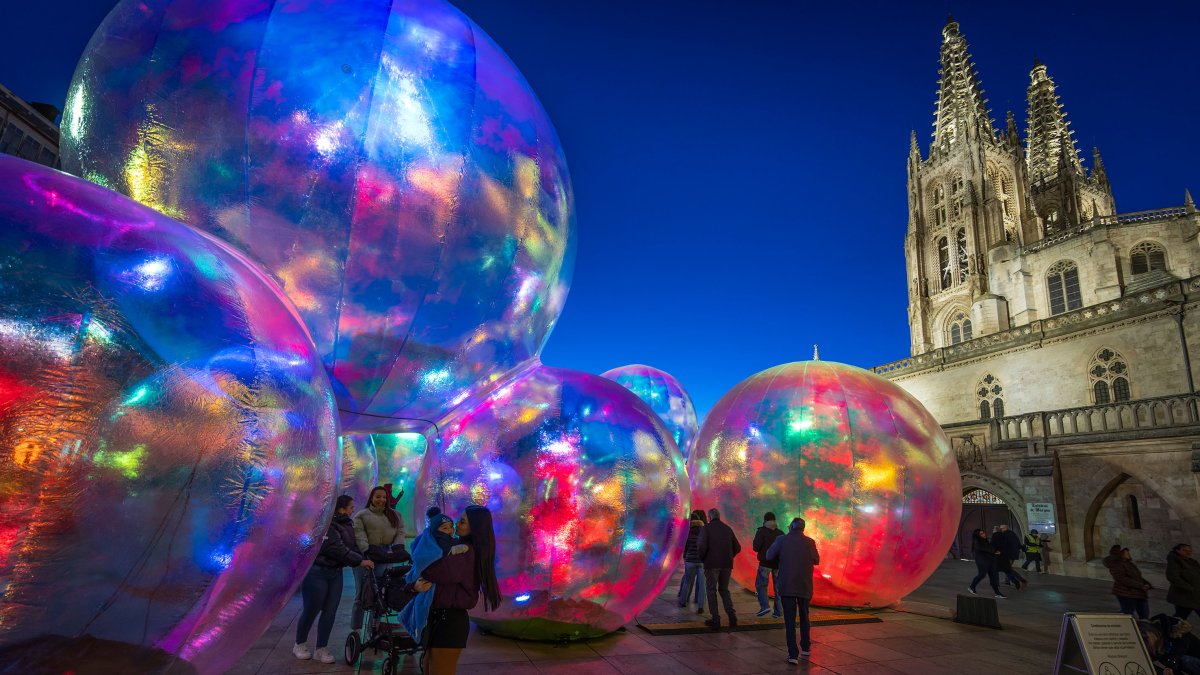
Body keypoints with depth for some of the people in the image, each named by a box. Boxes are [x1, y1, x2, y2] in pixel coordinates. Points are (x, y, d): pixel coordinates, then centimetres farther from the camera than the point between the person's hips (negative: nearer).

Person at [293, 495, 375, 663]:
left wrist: (362, 559, -10)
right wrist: (360, 561, -25)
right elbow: (337, 548, -27)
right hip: (316, 572, -7)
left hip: (335, 572, 8)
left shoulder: (346, 524, 8)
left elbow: (351, 546, 7)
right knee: (311, 610, 5)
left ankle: (321, 649, 18)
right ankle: (299, 645, 27)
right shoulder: (327, 524, -20)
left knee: (330, 612, 7)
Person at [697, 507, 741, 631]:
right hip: (727, 565, 4)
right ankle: (731, 615, 2)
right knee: (724, 590, 18)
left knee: (712, 591, 9)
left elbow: (701, 546, -17)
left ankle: (716, 620, 8)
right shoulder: (728, 529, 10)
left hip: (711, 564, -4)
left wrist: (702, 559, -1)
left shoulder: (706, 528, -5)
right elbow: (737, 547, 10)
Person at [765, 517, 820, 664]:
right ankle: (805, 647, 35)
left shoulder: (781, 539, -8)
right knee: (804, 617, 22)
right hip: (805, 586, 2)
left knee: (790, 620, 1)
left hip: (786, 586, -2)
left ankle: (793, 654, -5)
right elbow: (816, 561, 5)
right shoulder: (809, 542, -6)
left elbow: (769, 556, -1)